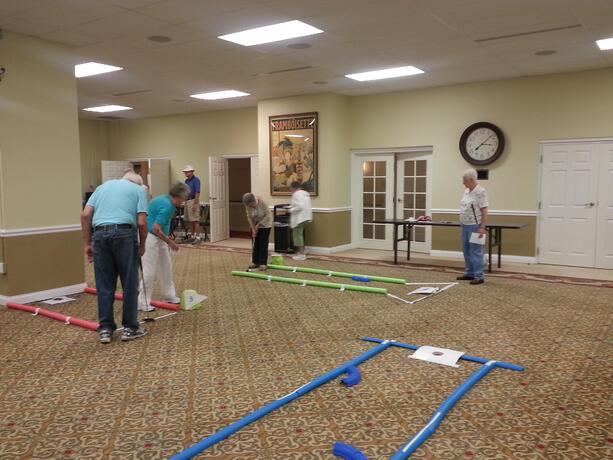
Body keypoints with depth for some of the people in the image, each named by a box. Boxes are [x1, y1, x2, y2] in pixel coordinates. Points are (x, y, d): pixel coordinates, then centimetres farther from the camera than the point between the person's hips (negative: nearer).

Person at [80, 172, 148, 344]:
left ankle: (105, 329, 14)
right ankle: (130, 328, 13)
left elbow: (85, 215, 11)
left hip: (100, 235, 4)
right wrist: (142, 245, 12)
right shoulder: (138, 189, 13)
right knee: (129, 284, 7)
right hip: (124, 234, -4)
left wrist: (87, 243, 14)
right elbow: (142, 222, -1)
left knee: (104, 286, 11)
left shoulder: (103, 186, 24)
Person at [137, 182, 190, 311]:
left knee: (166, 267, 16)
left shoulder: (163, 200, 8)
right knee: (149, 271, -5)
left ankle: (169, 296, 28)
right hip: (151, 238, -11)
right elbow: (156, 229, -26)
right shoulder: (167, 206, -22)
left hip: (158, 239, 11)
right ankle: (142, 302, 3)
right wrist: (170, 242, -17)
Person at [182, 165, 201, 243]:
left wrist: (195, 204, -20)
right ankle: (193, 236, 17)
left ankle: (197, 237, -3)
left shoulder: (196, 180, -9)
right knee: (189, 220, 10)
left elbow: (197, 193, -15)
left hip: (193, 201, -8)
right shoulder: (186, 181, 16)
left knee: (195, 220, -6)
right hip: (187, 201, 8)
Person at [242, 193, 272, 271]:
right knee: (255, 243, 4)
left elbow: (268, 215, -24)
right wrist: (253, 229, -13)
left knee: (263, 243, -7)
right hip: (255, 224, 5)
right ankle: (255, 262, 10)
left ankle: (263, 264, -5)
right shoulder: (248, 205, -17)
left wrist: (258, 224, -22)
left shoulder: (262, 202, -31)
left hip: (265, 223, -5)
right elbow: (249, 217, -10)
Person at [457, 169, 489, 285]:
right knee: (466, 251, 13)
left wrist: (482, 228, -22)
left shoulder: (481, 192, -15)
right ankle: (469, 273, 22)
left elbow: (484, 211, -18)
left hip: (475, 226, -9)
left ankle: (479, 277, -2)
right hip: (465, 225, 9)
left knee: (475, 251, -7)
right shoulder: (467, 190, 12)